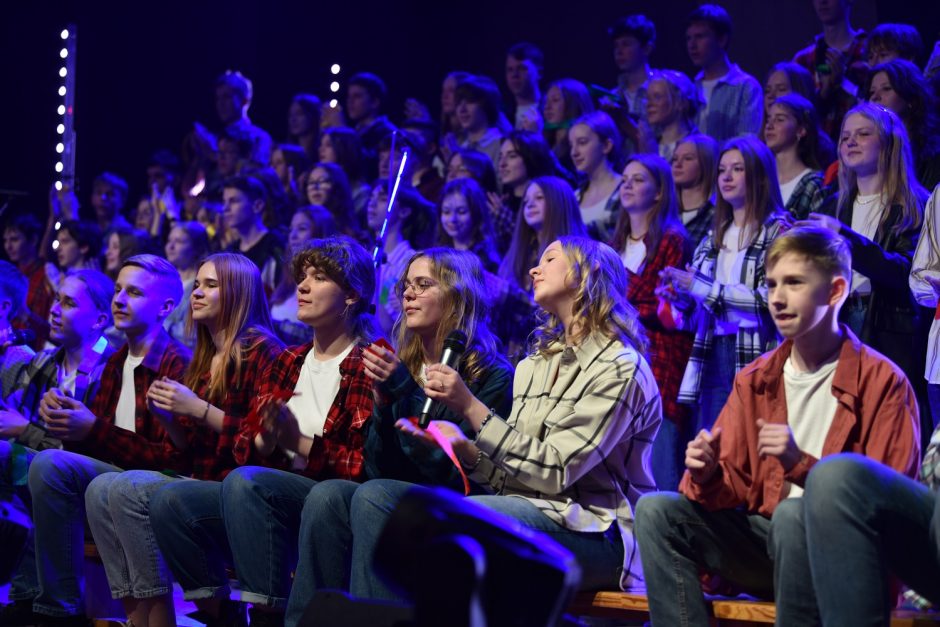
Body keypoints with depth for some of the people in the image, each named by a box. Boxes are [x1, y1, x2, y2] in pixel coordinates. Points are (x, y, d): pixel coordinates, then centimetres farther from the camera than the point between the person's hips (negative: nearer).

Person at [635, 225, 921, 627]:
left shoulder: (882, 382, -5)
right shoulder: (754, 381, 13)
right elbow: (734, 489, 12)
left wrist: (801, 465, -22)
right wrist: (707, 477, -13)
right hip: (763, 539, 6)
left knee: (793, 514, -37)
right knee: (655, 511, -12)